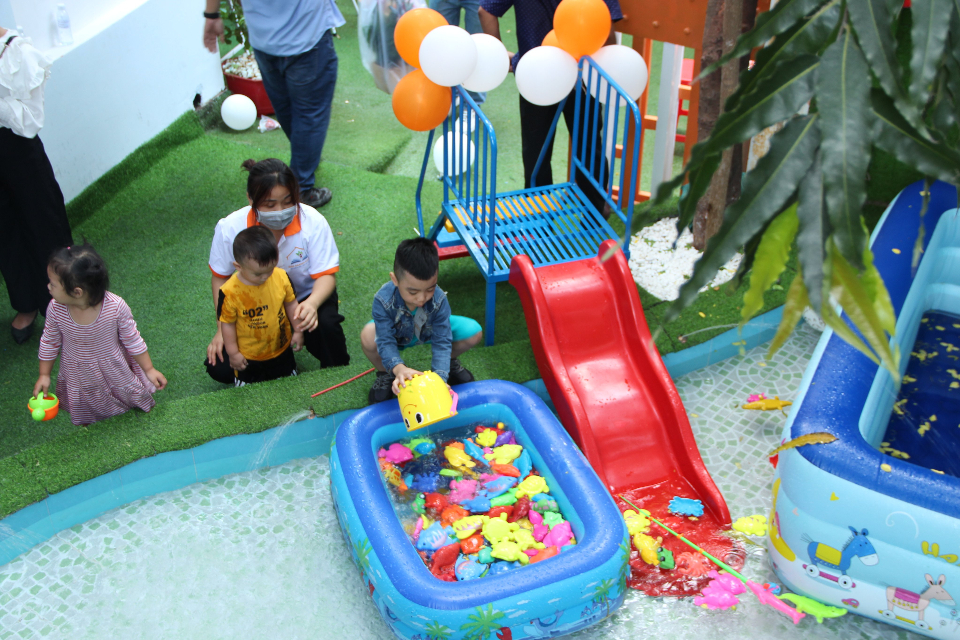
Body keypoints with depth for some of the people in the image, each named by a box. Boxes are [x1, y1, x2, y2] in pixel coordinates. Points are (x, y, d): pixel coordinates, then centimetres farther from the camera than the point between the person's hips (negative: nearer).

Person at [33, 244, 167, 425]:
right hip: (79, 379, 2)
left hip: (116, 373, -2)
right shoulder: (56, 309, -25)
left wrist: (149, 370, -8)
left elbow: (132, 341, -16)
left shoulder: (116, 307, -33)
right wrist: (44, 375, 4)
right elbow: (49, 342, -5)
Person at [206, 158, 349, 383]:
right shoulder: (230, 228, -18)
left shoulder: (312, 222, -22)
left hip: (304, 298, -1)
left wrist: (312, 304, -41)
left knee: (325, 323, -36)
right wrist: (223, 329, -10)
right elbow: (220, 278, -3)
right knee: (220, 369, -16)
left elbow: (326, 275, -18)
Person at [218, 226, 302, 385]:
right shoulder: (230, 292, -27)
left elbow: (290, 303, -1)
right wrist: (233, 353, -9)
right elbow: (227, 323, -15)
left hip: (282, 350, 3)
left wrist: (297, 331, 4)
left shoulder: (281, 277, -18)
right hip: (248, 358, -3)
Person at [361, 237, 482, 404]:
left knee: (474, 332, -21)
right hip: (397, 335, -1)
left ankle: (450, 361, 13)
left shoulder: (439, 300, -33)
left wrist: (440, 377, -43)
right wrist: (398, 368, -57)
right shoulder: (383, 300, -37)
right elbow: (385, 341, -36)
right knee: (368, 337, -37)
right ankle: (384, 375, -3)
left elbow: (442, 341, -30)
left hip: (429, 331, 2)